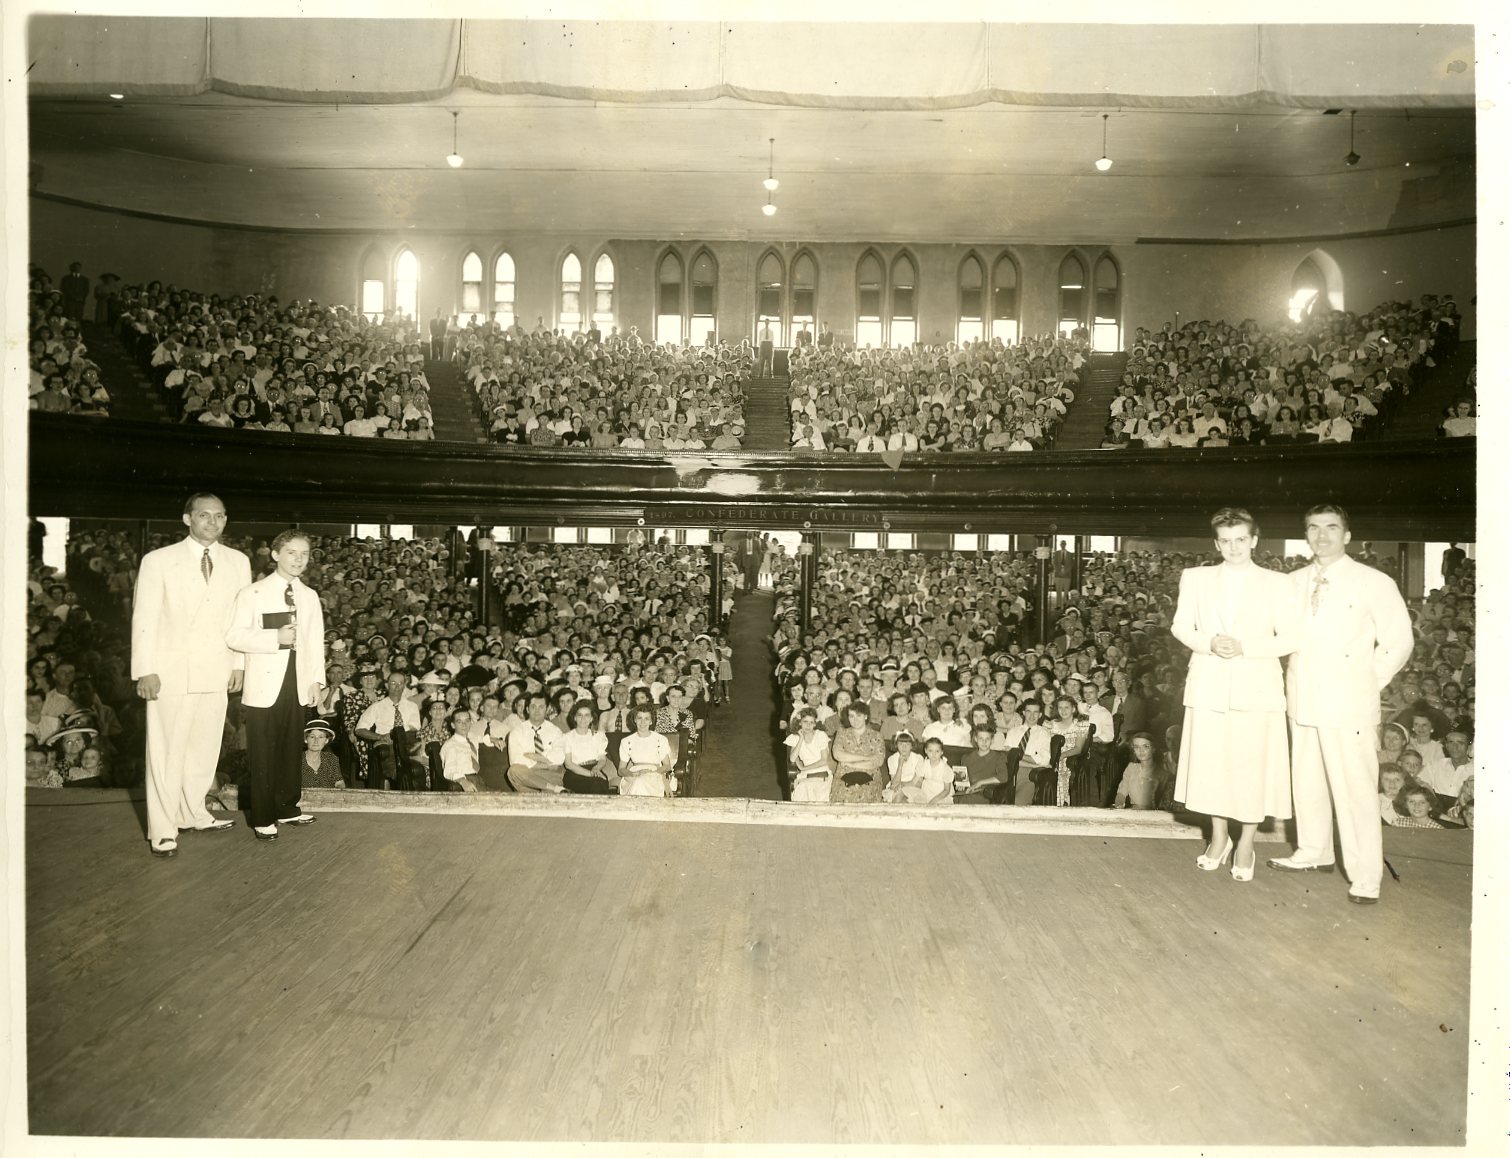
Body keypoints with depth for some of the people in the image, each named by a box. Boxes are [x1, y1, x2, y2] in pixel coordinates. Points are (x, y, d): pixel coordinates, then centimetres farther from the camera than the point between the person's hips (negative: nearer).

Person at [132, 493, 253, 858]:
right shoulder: (158, 561, -3)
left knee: (205, 746, 12)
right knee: (166, 750, 2)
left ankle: (193, 812, 28)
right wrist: (145, 671, -9)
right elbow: (144, 619, -4)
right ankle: (163, 829, 13)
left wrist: (239, 664, 4)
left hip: (216, 672, 3)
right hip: (171, 671, -3)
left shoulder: (238, 562, 6)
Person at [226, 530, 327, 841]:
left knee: (291, 749, 11)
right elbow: (234, 636, -9)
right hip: (264, 685, -4)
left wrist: (317, 680, 5)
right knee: (262, 753, 1)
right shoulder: (253, 593, -3)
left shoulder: (310, 597, 12)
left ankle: (287, 807, 23)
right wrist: (275, 637, -20)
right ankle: (263, 817, 10)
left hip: (298, 685, 4)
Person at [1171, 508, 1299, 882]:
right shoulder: (1195, 578, 8)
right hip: (1208, 686, 2)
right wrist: (1209, 644, -13)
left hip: (1256, 687, -2)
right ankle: (1219, 838, 25)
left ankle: (1245, 845, 18)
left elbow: (1290, 638, -2)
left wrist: (1244, 647, -16)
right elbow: (1180, 626, 6)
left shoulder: (1276, 583, 3)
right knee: (1210, 763, 6)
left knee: (1252, 766, 1)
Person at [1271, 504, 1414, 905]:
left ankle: (1365, 879, 3)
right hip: (1303, 701, 5)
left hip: (1348, 705, -5)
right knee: (1307, 782, 14)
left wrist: (1369, 683, -3)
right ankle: (1314, 853, 31)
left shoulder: (1374, 583, -4)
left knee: (1355, 789, -5)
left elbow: (1398, 642, -1)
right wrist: (1293, 677, 10)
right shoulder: (1293, 582, 8)